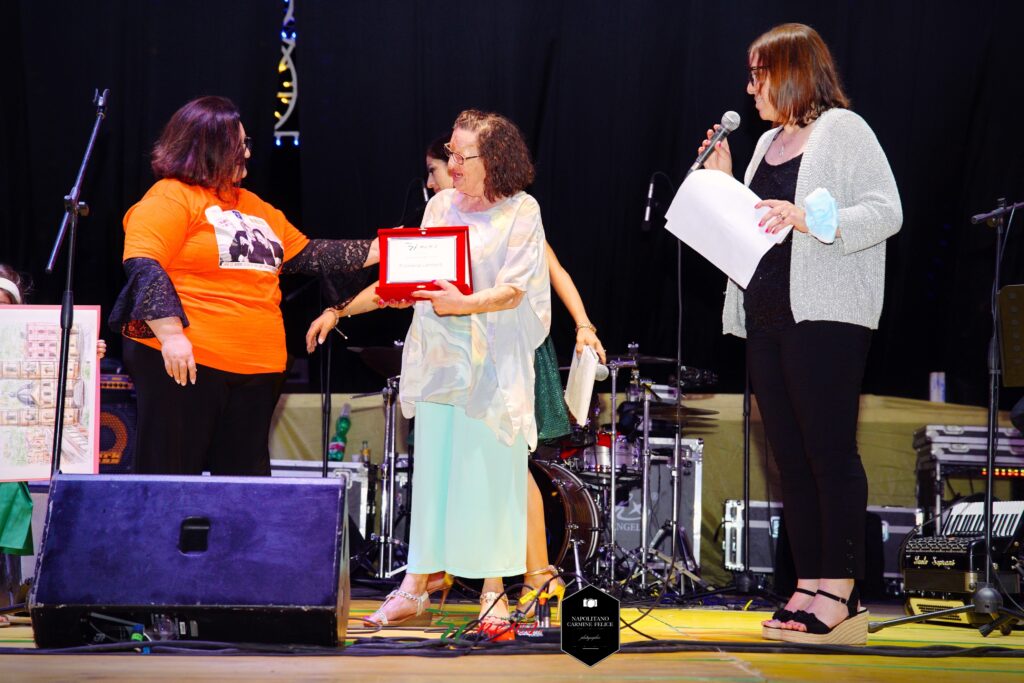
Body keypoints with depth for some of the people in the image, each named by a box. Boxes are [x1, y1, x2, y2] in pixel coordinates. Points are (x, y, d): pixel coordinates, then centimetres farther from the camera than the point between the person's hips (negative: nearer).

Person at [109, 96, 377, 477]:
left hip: (254, 371, 8)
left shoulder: (253, 207, 22)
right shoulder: (170, 198, -5)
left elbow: (310, 256, 24)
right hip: (184, 361, -8)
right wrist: (171, 334, -25)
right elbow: (143, 265, -16)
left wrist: (378, 250, 17)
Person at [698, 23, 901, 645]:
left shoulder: (842, 129, -3)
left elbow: (886, 213, -12)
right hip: (767, 315, 8)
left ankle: (840, 595, -9)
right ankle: (809, 588, 9)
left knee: (830, 451, -9)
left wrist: (810, 218, -23)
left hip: (826, 315, -8)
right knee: (791, 456, 6)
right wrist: (722, 187, 10)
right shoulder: (768, 143, 20)